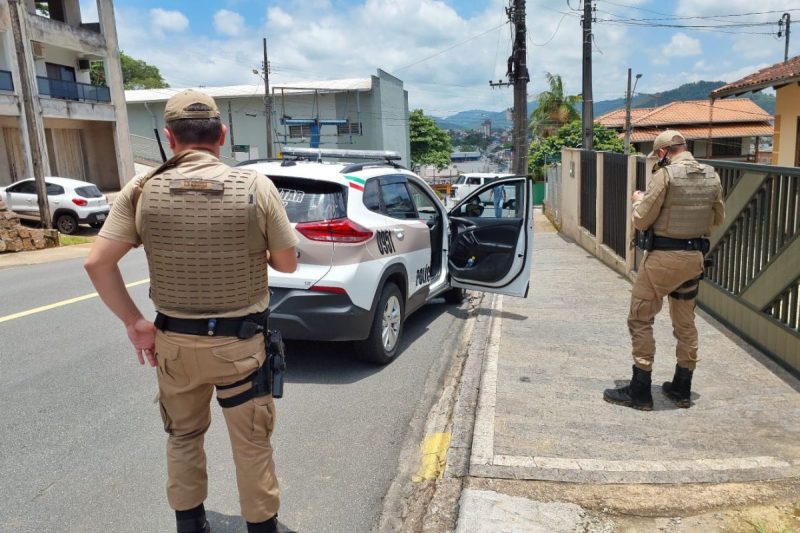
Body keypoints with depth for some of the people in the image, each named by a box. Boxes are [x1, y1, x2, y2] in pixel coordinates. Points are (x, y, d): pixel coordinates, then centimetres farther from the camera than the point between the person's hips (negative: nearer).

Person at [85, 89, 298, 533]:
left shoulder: (143, 190, -7)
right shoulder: (255, 187, -13)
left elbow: (98, 262, -9)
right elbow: (287, 263, -6)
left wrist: (134, 323, 0)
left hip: (173, 341, 3)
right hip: (240, 342, -2)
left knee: (183, 437, 25)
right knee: (252, 444, 15)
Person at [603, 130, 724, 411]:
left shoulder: (666, 174, -14)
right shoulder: (712, 176, 6)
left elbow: (641, 221, -11)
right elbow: (718, 218, 16)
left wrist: (639, 200, 8)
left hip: (664, 257, -7)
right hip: (695, 256, 7)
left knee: (640, 320, 2)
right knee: (685, 323, 16)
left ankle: (639, 392, 5)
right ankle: (682, 389, 26)